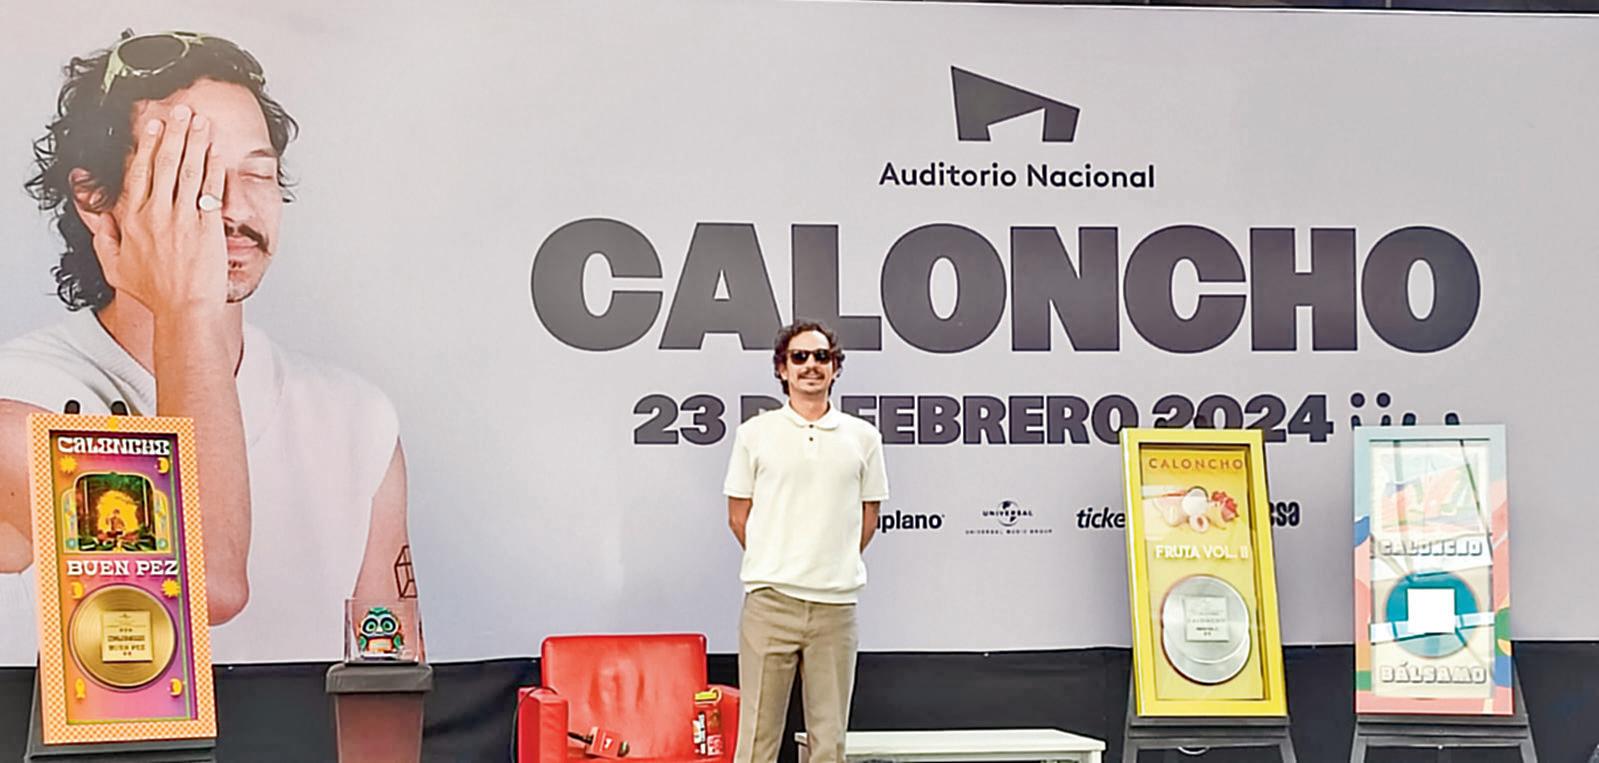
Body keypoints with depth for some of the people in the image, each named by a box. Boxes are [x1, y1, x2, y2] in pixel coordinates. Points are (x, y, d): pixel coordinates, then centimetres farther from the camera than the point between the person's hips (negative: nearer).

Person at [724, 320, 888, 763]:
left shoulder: (863, 437, 7)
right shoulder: (756, 433, 4)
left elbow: (868, 517, 14)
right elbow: (738, 514, 8)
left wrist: (835, 567, 12)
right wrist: (777, 565, 10)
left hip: (836, 604, 2)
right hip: (770, 599, -1)